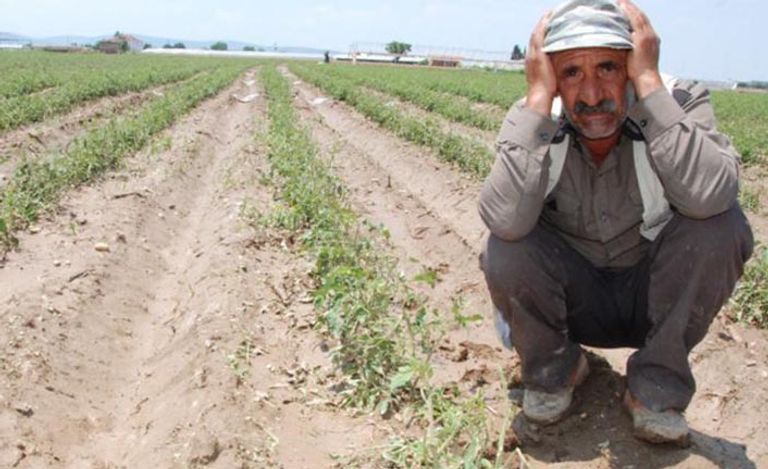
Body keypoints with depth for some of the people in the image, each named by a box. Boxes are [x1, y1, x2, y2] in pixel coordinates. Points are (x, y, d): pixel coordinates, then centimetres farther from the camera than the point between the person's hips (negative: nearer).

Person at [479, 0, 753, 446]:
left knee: (722, 225, -27)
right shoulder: (534, 122, -17)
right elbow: (505, 220, -36)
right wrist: (539, 97, -35)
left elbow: (709, 196, -40)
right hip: (571, 302, 0)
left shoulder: (680, 102, -18)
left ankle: (657, 387, -7)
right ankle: (555, 370, 3)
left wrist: (650, 82, -35)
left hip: (658, 301, 0)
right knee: (504, 251, -29)